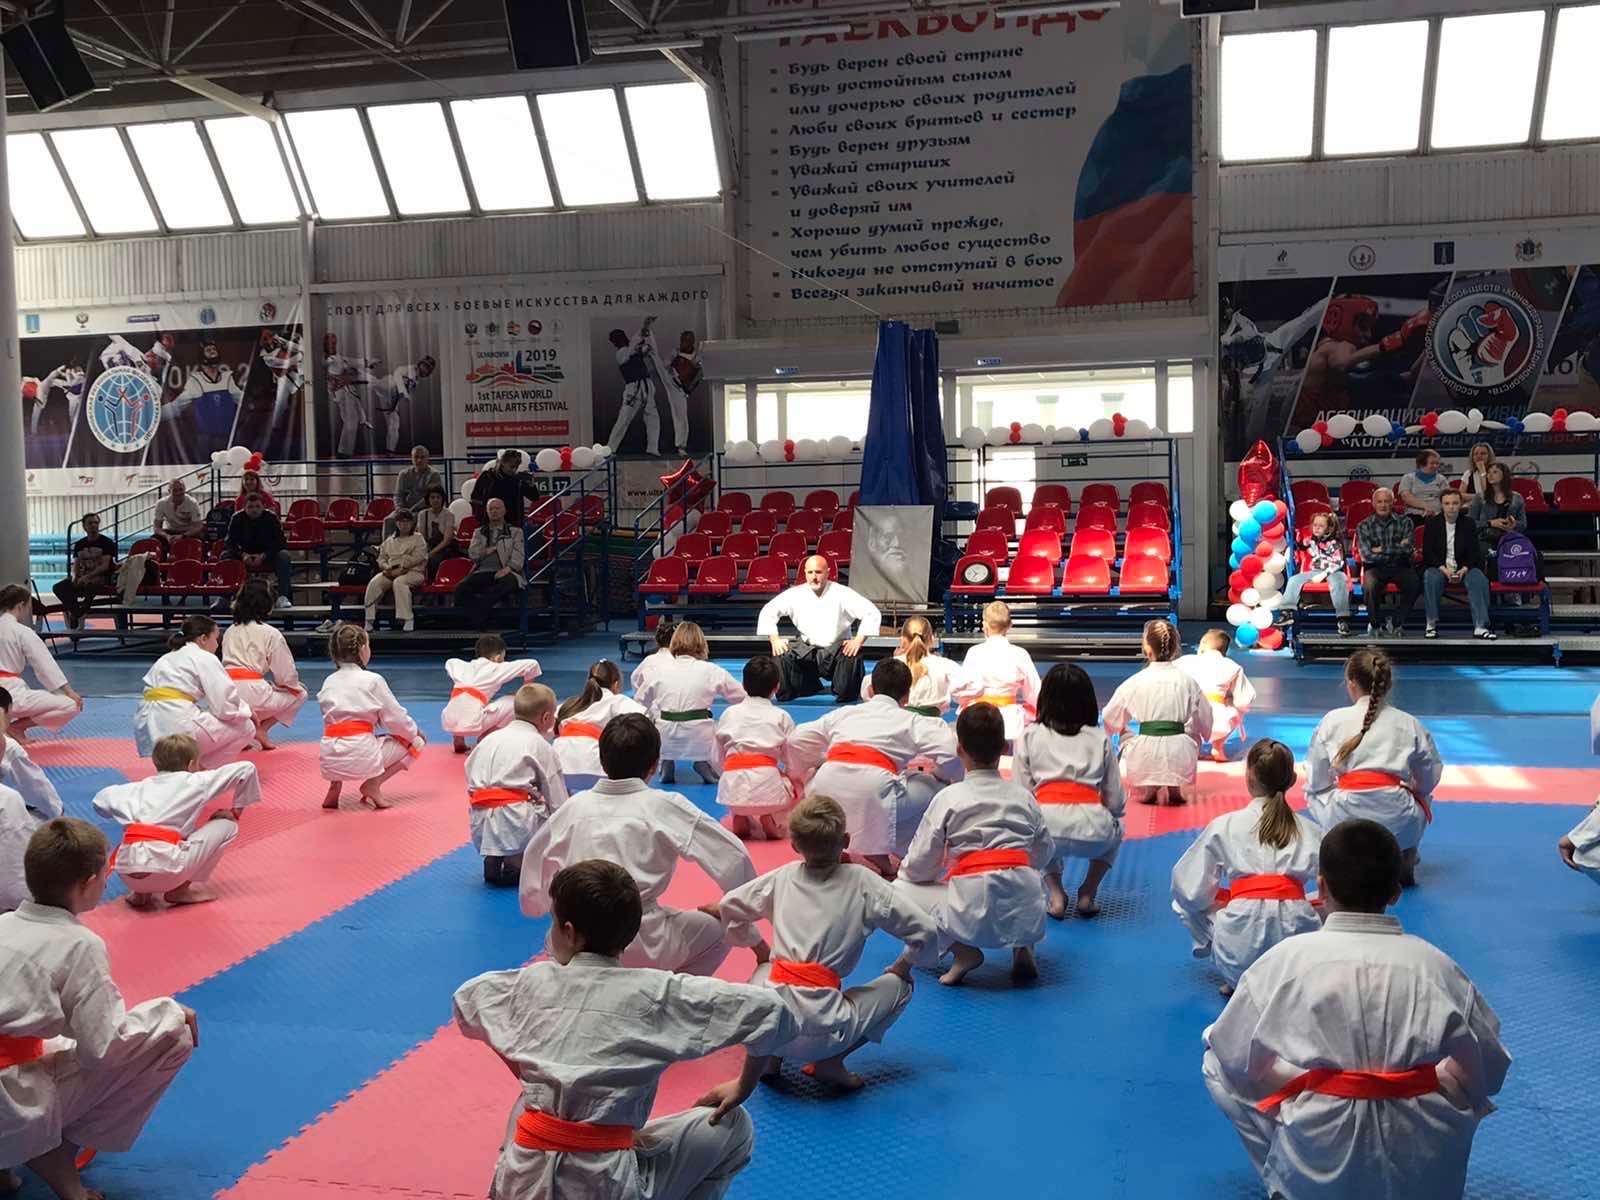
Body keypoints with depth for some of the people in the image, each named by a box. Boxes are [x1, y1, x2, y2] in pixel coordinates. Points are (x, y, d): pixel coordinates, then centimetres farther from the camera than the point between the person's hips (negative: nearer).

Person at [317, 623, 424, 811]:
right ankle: (373, 783, -2)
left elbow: (330, 719, 18)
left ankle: (336, 784, 14)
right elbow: (395, 717, 1)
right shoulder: (372, 680, -3)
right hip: (360, 757, -6)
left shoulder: (328, 682, 13)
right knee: (415, 743, 12)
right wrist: (415, 731, 22)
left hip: (329, 759, 6)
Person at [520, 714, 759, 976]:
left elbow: (536, 857, 20)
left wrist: (538, 904, 38)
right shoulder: (665, 807, -7)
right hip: (642, 948, -5)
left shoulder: (574, 806, 5)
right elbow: (731, 854, -5)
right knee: (718, 929, 15)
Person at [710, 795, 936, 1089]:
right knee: (899, 984, 17)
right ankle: (830, 1061, 3)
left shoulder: (782, 877, 11)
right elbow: (926, 930, 3)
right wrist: (905, 964, 23)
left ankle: (768, 1054, 16)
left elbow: (727, 906, 22)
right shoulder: (862, 882, 2)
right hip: (823, 1030, -4)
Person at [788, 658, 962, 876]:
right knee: (936, 790, 15)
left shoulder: (843, 713, 30)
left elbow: (797, 739, 29)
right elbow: (949, 752, 5)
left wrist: (802, 772, 47)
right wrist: (943, 776, 26)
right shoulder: (912, 721, 19)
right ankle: (879, 855, 10)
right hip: (873, 788, -5)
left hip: (825, 788, 5)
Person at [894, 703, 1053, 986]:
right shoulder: (1023, 796, 11)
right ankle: (1023, 947, 13)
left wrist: (904, 870, 26)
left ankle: (963, 950, -3)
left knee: (903, 889, 14)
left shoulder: (948, 798, 0)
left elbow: (920, 865, 4)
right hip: (1027, 912, 4)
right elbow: (1044, 853, 22)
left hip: (973, 912, -4)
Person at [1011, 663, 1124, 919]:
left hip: (1047, 830, 0)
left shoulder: (1029, 736, 14)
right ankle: (1088, 893, 20)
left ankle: (1055, 892, 16)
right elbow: (1116, 802, 15)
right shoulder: (1100, 739, 17)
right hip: (1092, 833, 1)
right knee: (1115, 831, 38)